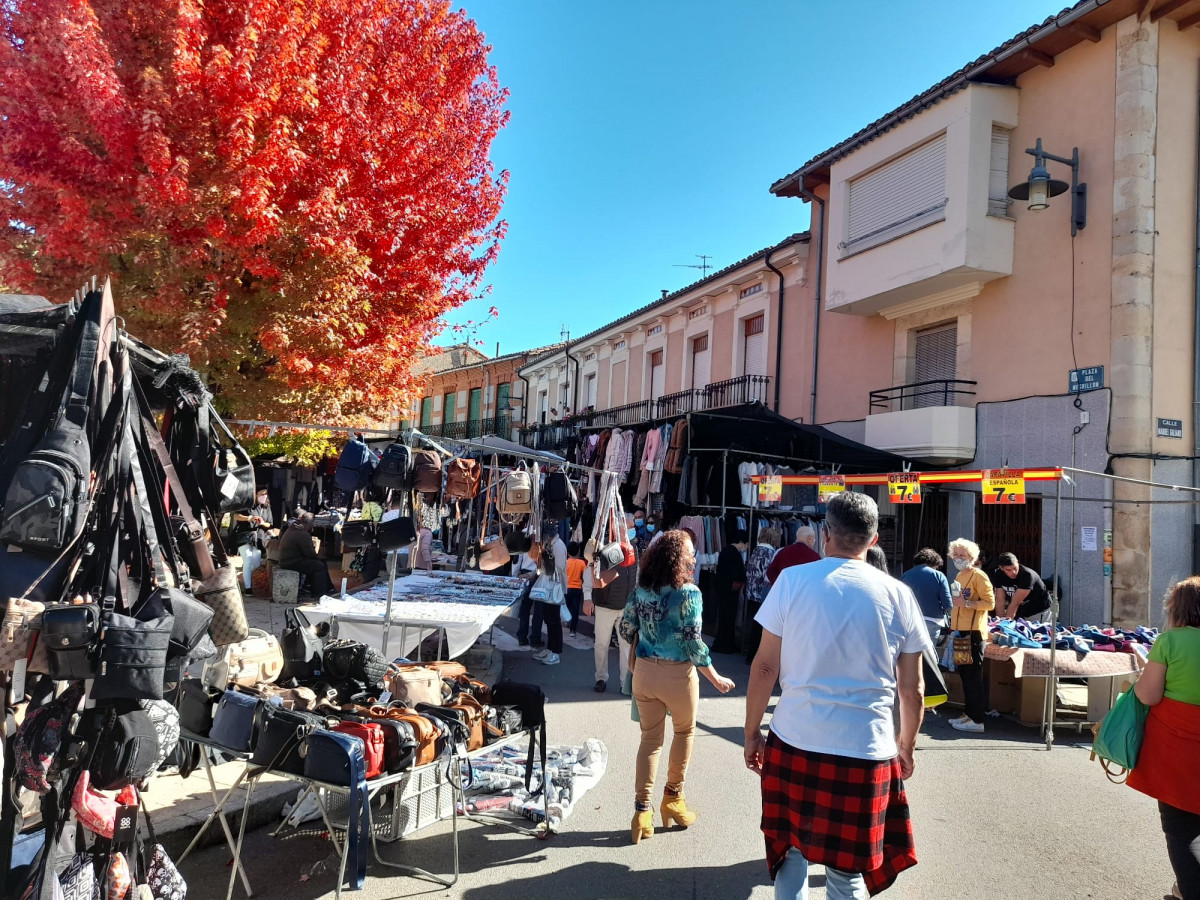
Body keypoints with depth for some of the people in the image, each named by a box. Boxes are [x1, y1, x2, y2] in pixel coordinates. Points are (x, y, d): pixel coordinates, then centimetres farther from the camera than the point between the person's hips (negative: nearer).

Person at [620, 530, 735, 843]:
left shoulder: (643, 589, 0)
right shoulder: (688, 593, -16)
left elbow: (626, 627, 6)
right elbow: (693, 643, -17)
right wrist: (716, 679, -6)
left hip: (644, 672, 4)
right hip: (677, 675, -4)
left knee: (650, 739, 14)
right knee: (684, 732, 21)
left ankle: (642, 811, 13)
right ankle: (672, 798, 29)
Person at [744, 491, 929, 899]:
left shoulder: (792, 580, -4)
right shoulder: (898, 595, 0)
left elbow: (765, 667, -3)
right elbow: (911, 689, 5)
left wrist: (752, 732, 8)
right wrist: (907, 747, 20)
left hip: (793, 742, 0)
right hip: (865, 751, 0)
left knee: (791, 851, 20)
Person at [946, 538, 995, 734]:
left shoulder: (978, 576, -9)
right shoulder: (959, 577, 17)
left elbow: (990, 603, -15)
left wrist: (966, 603, -24)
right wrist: (953, 627, 21)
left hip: (973, 633, -9)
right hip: (960, 631, 9)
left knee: (973, 676, -7)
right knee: (964, 673, 13)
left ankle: (977, 721, -4)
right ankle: (968, 714, 21)